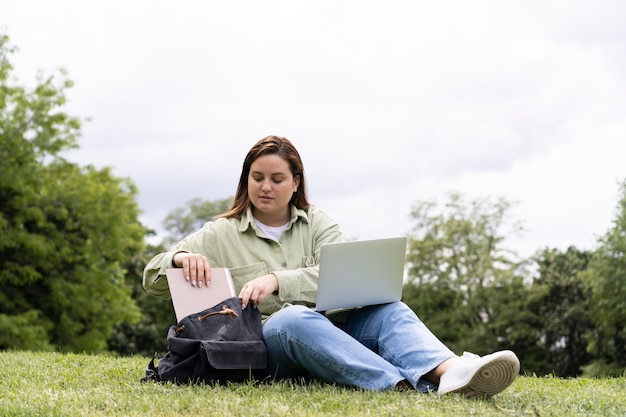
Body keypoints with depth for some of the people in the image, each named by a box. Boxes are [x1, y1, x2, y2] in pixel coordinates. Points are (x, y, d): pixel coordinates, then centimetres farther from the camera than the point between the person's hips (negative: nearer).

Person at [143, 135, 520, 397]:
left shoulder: (318, 224, 15)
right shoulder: (221, 235, 11)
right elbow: (153, 280, 7)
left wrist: (278, 280, -21)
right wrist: (180, 259, -17)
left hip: (333, 332, 3)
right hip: (265, 347, -3)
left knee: (388, 308, -25)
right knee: (295, 317, -37)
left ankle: (448, 372, -57)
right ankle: (405, 384, -56)